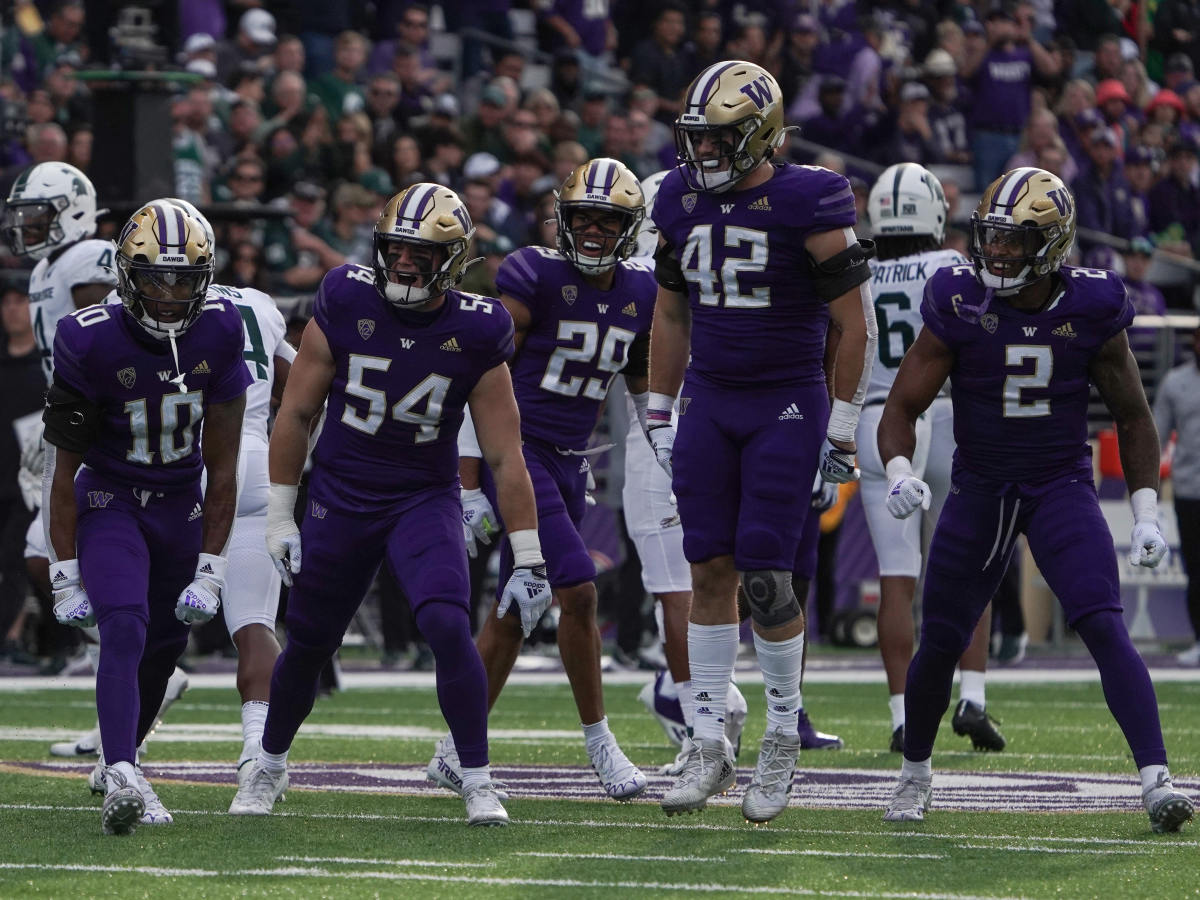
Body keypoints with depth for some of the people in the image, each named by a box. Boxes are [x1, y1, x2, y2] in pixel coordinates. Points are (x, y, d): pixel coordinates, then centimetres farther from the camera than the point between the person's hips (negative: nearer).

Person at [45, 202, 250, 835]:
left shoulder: (219, 335, -11)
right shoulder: (92, 343, -20)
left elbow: (222, 466, -3)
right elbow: (63, 470, -13)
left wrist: (210, 570, -4)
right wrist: (65, 575, -14)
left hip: (182, 506, 4)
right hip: (110, 500, -4)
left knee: (164, 645, 11)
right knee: (124, 631, -23)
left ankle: (120, 763, 34)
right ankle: (122, 781, -37)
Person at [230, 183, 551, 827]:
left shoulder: (475, 333, -12)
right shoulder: (346, 303, -10)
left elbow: (505, 455, -7)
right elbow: (296, 412, 0)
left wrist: (528, 559, -9)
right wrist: (279, 518, 0)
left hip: (425, 501, -1)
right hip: (339, 500, 1)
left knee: (447, 626, -23)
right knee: (308, 647, 11)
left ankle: (478, 782, -12)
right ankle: (268, 766, 37)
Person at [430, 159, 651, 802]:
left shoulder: (639, 295, 6)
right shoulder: (535, 279, -13)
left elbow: (645, 390, 20)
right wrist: (471, 487, -17)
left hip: (569, 463, 7)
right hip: (514, 452, -7)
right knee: (577, 590, -17)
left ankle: (454, 753, 19)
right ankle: (599, 739, -4)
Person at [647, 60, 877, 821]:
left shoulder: (806, 205, -14)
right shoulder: (683, 202, 4)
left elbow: (855, 323, -9)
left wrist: (842, 427, -8)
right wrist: (660, 414, 15)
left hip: (787, 407, -5)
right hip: (709, 402, 5)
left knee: (765, 576, -7)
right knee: (709, 571, 2)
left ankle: (783, 737, 11)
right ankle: (710, 746, 7)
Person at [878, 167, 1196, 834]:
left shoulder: (1090, 309, -11)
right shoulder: (959, 306, -12)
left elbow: (1133, 417, 2)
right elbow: (902, 407, -5)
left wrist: (1146, 514, -6)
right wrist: (899, 473, -26)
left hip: (1063, 487, -1)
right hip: (980, 490, 1)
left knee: (1105, 628, -20)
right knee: (941, 642, 4)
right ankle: (916, 774, 29)